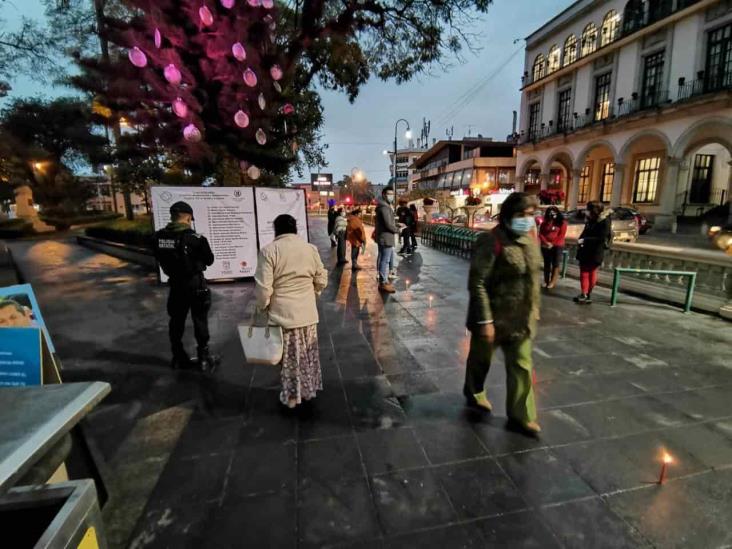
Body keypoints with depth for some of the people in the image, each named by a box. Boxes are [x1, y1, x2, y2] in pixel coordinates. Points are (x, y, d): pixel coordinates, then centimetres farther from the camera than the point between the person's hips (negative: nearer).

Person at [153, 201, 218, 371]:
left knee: (176, 321, 17)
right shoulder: (196, 238, -20)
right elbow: (209, 260, -7)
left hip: (175, 284, 4)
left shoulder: (158, 237, -6)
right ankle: (204, 358, 17)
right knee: (200, 321, 9)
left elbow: (161, 260, 5)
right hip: (195, 285, -4)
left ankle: (179, 358, 30)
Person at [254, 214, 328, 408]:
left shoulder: (268, 251, -12)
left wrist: (262, 306, 3)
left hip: (283, 312, -3)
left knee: (290, 356, 12)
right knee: (308, 353, 18)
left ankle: (292, 396, 27)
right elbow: (321, 280, 4)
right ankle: (308, 390, 34)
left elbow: (263, 286, -14)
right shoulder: (310, 248, -1)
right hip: (307, 311, 3)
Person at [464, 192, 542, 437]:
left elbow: (533, 277, 14)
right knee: (481, 359, 17)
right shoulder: (492, 241, -21)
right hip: (493, 317, -6)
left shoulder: (530, 238, 3)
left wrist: (533, 310, 16)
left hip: (521, 319, 7)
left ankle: (520, 415, 29)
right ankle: (474, 393, 45)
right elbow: (477, 283, -23)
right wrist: (485, 320, -23)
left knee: (521, 366, 13)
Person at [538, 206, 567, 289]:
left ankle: (553, 282, 4)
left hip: (557, 246, -3)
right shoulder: (545, 222, 7)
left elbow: (561, 235, -6)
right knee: (546, 263, 9)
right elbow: (541, 233, 2)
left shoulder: (562, 222, 0)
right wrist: (546, 242, -12)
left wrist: (552, 244, -13)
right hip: (546, 246, 3)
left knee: (555, 264, -1)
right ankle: (546, 281, 17)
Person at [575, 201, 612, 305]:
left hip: (595, 254, -7)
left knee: (592, 274, 3)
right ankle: (584, 295, 14)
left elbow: (601, 239, -21)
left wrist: (585, 240, -24)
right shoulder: (590, 220, 9)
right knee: (584, 273, 8)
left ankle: (588, 295, 10)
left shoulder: (604, 222, -14)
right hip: (585, 252, 7)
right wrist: (581, 239, -4)